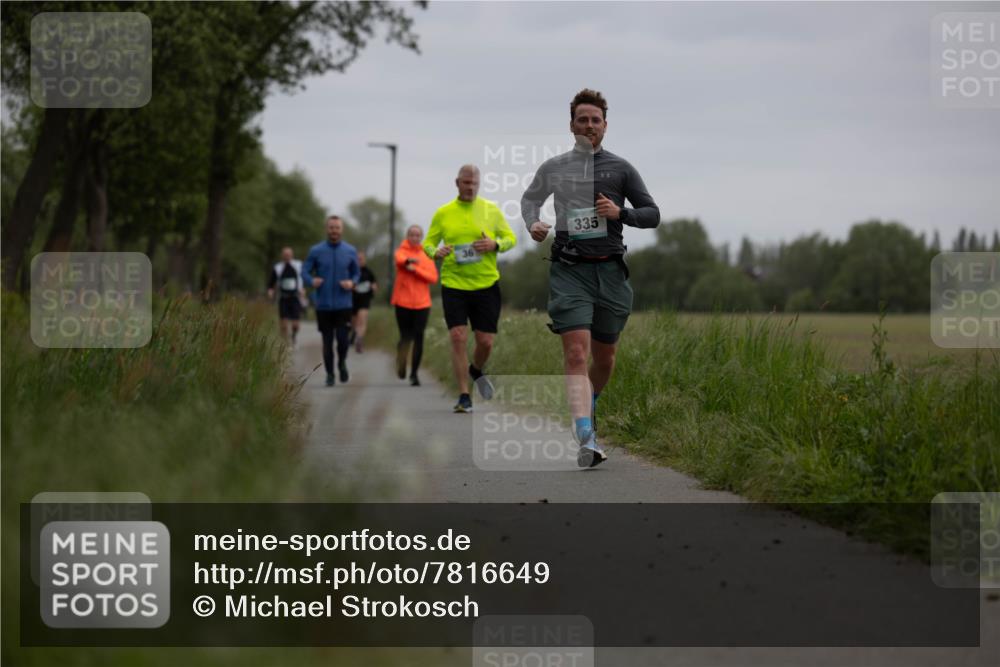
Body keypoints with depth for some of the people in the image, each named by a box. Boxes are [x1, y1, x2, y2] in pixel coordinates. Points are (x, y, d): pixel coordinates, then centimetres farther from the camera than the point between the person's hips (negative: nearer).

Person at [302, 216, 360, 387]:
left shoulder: (350, 251, 3)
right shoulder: (316, 251, -1)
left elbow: (356, 273, 12)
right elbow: (305, 270, 2)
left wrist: (352, 282, -10)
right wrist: (312, 280, -20)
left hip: (343, 304, 0)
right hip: (323, 304, 0)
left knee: (342, 339, -9)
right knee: (327, 341, 4)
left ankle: (342, 363, 21)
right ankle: (329, 374, 18)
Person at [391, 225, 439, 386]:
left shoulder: (427, 255, 10)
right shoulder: (402, 251, 1)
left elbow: (433, 277, -1)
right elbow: (400, 259, -25)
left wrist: (415, 270, -15)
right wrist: (409, 260, -49)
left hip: (422, 303, 2)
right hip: (403, 302, -2)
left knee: (418, 338, -3)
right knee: (406, 337, 0)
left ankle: (414, 373, 4)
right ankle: (401, 364, 26)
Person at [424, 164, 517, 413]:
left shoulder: (491, 210, 5)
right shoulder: (443, 213, 4)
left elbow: (511, 238, 9)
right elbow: (428, 243, 10)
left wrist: (495, 245, -13)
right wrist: (436, 252, -14)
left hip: (486, 285, 1)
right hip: (453, 285, -1)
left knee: (485, 342, 1)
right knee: (458, 338, -11)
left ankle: (476, 371, 36)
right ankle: (464, 397, -3)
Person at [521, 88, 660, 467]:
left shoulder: (621, 169, 6)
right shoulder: (553, 168, 8)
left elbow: (652, 215, 8)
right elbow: (530, 198, 27)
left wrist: (621, 213, -12)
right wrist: (532, 223, 6)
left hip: (609, 269, 2)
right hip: (569, 269, -1)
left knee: (604, 357, 12)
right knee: (576, 352, -17)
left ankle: (587, 407, 43)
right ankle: (586, 441, -25)